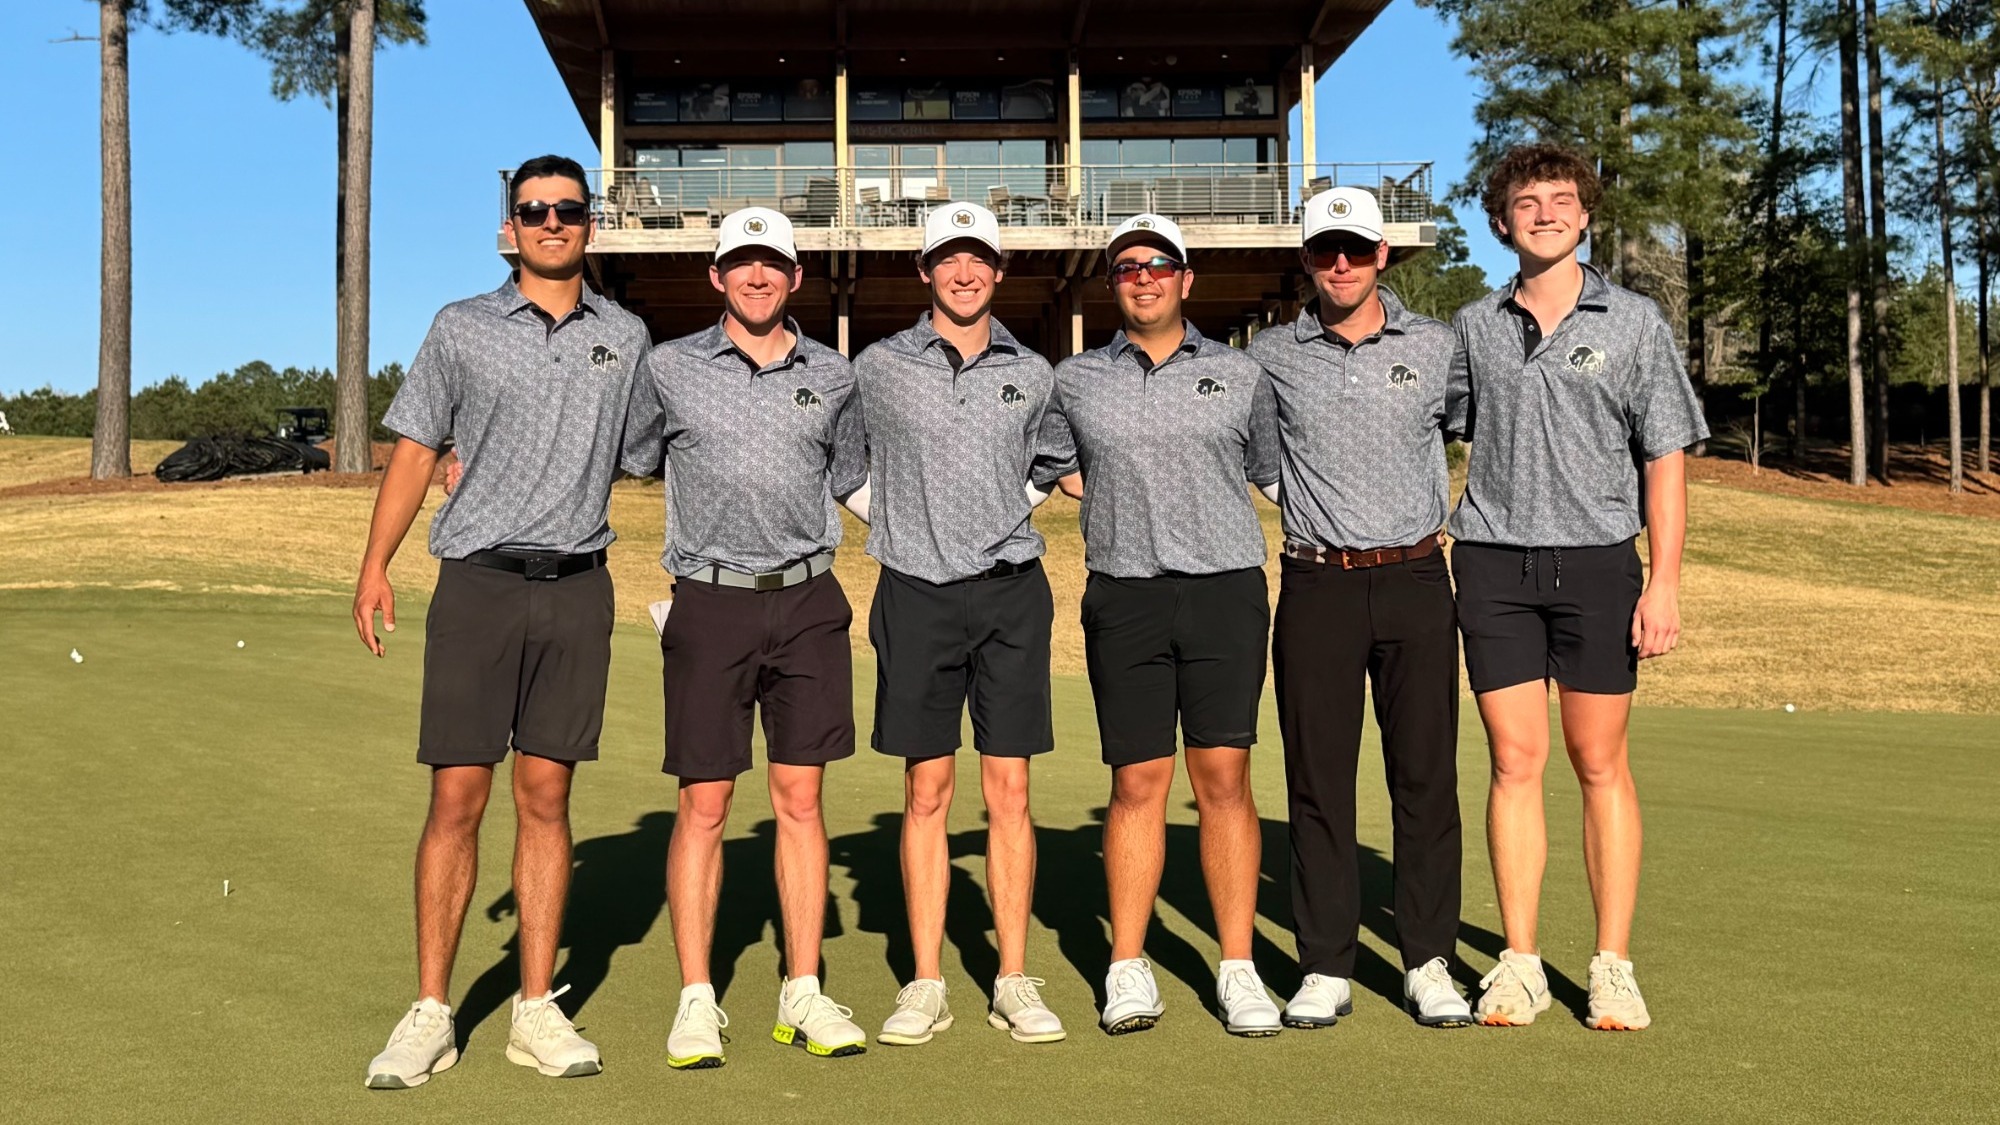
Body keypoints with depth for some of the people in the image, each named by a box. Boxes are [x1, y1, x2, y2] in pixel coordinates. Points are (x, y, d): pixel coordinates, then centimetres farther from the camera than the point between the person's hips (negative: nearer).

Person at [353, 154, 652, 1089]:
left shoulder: (627, 337, 11)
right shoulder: (462, 329, 6)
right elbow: (415, 449, 6)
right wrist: (375, 565, -2)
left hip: (577, 587, 2)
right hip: (479, 581, -1)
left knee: (544, 797, 5)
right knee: (457, 797, -2)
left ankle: (537, 1011, 10)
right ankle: (429, 1014, 6)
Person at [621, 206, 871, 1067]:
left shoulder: (832, 375, 10)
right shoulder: (670, 368, 4)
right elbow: (624, 463, 13)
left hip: (808, 601, 2)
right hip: (711, 604, -2)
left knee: (800, 797, 5)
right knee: (704, 804, 0)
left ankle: (804, 994, 12)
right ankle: (696, 1001, 8)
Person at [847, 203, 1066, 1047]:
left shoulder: (1032, 375, 8)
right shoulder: (879, 368, 3)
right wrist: (897, 524, 9)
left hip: (1011, 591, 1)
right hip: (918, 593, -1)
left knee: (1009, 793, 2)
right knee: (926, 793, 3)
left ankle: (1014, 982, 9)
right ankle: (926, 985, 10)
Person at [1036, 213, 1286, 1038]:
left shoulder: (1239, 374, 9)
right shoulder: (1075, 381, 10)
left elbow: (1269, 471, 19)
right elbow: (1048, 468, 21)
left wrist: (1200, 515, 11)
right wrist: (1125, 511, 13)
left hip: (1226, 590, 0)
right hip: (1124, 598, 0)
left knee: (1224, 778, -1)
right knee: (1138, 782, 1)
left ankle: (1238, 970, 6)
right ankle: (1128, 970, 8)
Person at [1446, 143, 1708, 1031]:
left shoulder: (1632, 321, 5)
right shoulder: (1473, 327, 9)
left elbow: (1665, 458, 3)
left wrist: (1665, 581, -4)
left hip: (1596, 560, -1)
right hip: (1494, 562, 1)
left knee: (1600, 762, 3)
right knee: (1514, 760, 2)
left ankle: (1614, 967, 12)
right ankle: (1519, 964, 10)